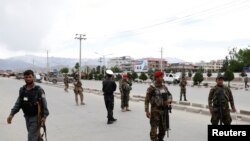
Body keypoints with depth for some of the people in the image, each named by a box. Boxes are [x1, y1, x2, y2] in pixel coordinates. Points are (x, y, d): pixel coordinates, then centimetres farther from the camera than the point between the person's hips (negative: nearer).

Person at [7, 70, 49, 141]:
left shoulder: (39, 90, -14)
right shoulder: (22, 90, 2)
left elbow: (44, 104, -13)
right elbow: (18, 103, 7)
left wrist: (44, 116, -17)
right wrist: (11, 114, -1)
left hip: (36, 117, -5)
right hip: (27, 117, 5)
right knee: (36, 135, 21)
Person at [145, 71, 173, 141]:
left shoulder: (164, 87, 6)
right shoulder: (152, 88, -11)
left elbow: (169, 95, 16)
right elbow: (147, 100, -11)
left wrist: (169, 100, -7)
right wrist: (147, 111, -14)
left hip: (164, 110, 6)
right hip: (155, 110, -6)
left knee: (163, 128, 16)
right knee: (154, 128, -2)